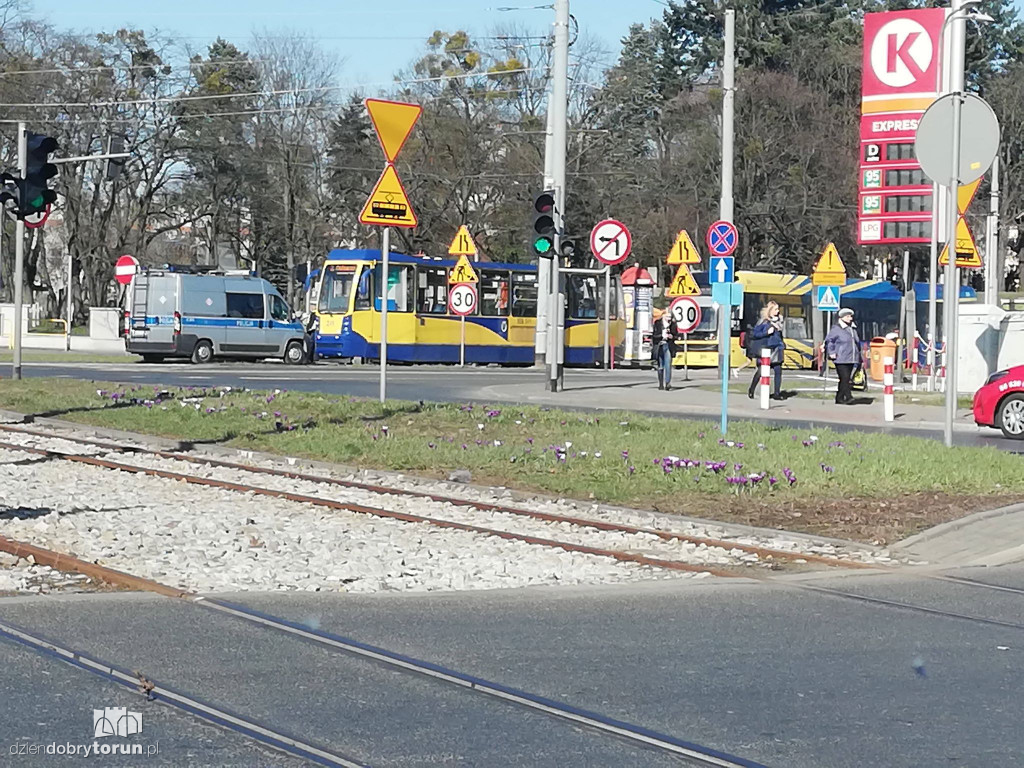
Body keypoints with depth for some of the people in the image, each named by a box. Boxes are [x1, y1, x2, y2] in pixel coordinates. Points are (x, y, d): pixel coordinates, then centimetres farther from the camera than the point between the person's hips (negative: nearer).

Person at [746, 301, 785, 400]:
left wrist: (782, 347, 17)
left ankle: (777, 393, 2)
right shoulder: (764, 322, -6)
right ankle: (751, 390, 19)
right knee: (760, 371, 0)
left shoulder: (778, 321, 11)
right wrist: (766, 332, -17)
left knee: (778, 371, -3)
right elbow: (754, 333, -9)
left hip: (776, 350, 5)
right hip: (765, 350, -5)